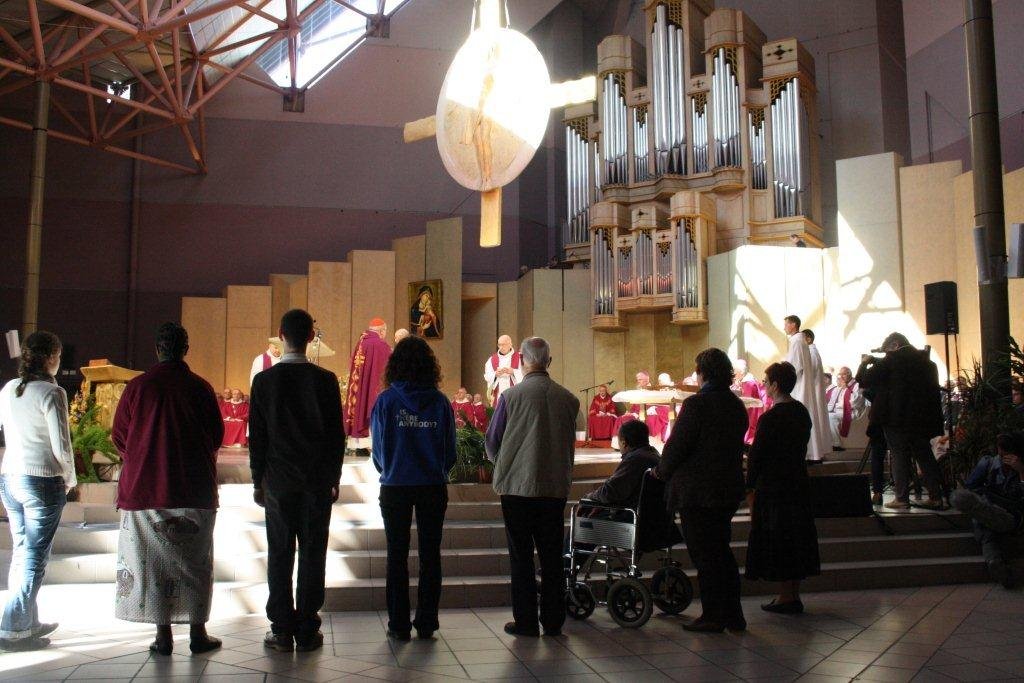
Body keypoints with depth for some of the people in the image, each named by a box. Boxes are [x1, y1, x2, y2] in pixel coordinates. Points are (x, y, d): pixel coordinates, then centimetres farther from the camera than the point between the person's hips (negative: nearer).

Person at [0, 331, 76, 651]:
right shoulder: (51, 393, -13)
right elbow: (61, 445, -14)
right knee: (34, 558, 1)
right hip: (42, 481, -7)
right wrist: (70, 479, 2)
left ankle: (28, 622, 25)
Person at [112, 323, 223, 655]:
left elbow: (119, 436, 3)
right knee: (195, 561, 9)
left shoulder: (137, 386, -4)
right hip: (195, 488, 0)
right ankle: (197, 633, 13)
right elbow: (217, 435, 2)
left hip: (145, 487, 0)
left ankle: (163, 636, 11)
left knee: (155, 560, 8)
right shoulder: (200, 388, -5)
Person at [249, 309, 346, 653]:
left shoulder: (264, 380, -3)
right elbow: (337, 434, -2)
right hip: (317, 482, 0)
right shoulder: (325, 380, -5)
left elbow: (256, 436, 0)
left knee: (279, 556, 7)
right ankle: (307, 631, 10)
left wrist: (258, 481, 9)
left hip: (278, 482, 1)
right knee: (312, 554, 5)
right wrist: (334, 479, 8)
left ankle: (282, 632, 12)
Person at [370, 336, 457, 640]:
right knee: (430, 554, 11)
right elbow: (450, 451, 0)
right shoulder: (440, 402, -5)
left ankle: (399, 624, 15)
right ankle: (427, 623, 16)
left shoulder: (386, 400, -8)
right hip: (433, 487, 1)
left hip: (395, 487, -1)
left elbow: (377, 448, -1)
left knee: (397, 555, 10)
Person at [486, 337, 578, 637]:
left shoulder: (511, 396, -10)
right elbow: (570, 443, 10)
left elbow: (492, 442, -1)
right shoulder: (568, 399, -1)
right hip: (556, 487, 3)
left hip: (517, 486, -3)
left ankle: (525, 621, 12)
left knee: (521, 557, 7)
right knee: (552, 557, 12)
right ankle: (553, 621, 18)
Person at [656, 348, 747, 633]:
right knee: (722, 551, 17)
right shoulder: (737, 405, 7)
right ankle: (733, 614, 23)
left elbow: (677, 444, -16)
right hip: (729, 489, 8)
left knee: (704, 556, 2)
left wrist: (662, 471, 2)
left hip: (697, 491, -8)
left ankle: (713, 617, 9)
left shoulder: (696, 404, -17)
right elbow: (735, 445, 13)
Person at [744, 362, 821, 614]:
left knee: (777, 539, 2)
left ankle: (786, 596, 8)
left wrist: (749, 487, -6)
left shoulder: (770, 418, -18)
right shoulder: (802, 412, 5)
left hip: (773, 486, -8)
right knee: (797, 536, 13)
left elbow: (756, 455, -15)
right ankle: (794, 593, 22)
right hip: (798, 483, 8)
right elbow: (801, 447, 12)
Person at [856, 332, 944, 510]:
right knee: (925, 457, 12)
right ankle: (935, 497, 13)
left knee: (900, 457, 0)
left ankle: (902, 498, 1)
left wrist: (865, 362, 6)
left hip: (898, 418, -6)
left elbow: (864, 380, -10)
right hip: (923, 419, 6)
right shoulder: (926, 360, 9)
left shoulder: (893, 359, -11)